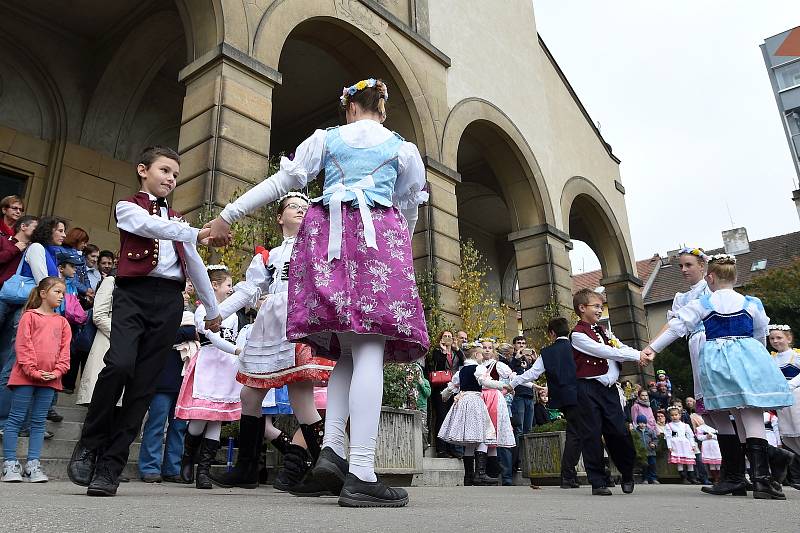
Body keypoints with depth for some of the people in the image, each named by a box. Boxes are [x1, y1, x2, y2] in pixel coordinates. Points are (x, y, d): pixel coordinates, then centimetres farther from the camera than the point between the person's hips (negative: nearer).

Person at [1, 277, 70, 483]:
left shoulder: (62, 322, 14)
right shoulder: (29, 316, 2)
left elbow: (65, 349, 10)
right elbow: (23, 345, -5)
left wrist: (57, 372, -4)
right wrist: (33, 371, -13)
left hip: (50, 379, 4)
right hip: (26, 376, -4)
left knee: (39, 422, 7)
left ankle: (32, 465, 11)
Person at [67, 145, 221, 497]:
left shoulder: (177, 220, 25)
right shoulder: (128, 207, 12)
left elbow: (195, 266, 26)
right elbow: (154, 227, -12)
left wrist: (212, 310, 28)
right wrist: (199, 234, -19)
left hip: (169, 301, 4)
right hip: (133, 293, -4)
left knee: (144, 383, -3)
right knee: (119, 365, -25)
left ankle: (110, 465, 3)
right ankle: (89, 443, -1)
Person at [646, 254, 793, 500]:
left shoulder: (702, 304, 2)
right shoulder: (752, 304, 7)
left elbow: (677, 326, 0)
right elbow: (761, 336, 18)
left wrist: (653, 347, 8)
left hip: (716, 359, -1)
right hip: (748, 358, 1)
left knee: (723, 420, 9)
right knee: (752, 417, -4)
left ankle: (734, 477, 10)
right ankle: (762, 479, -15)